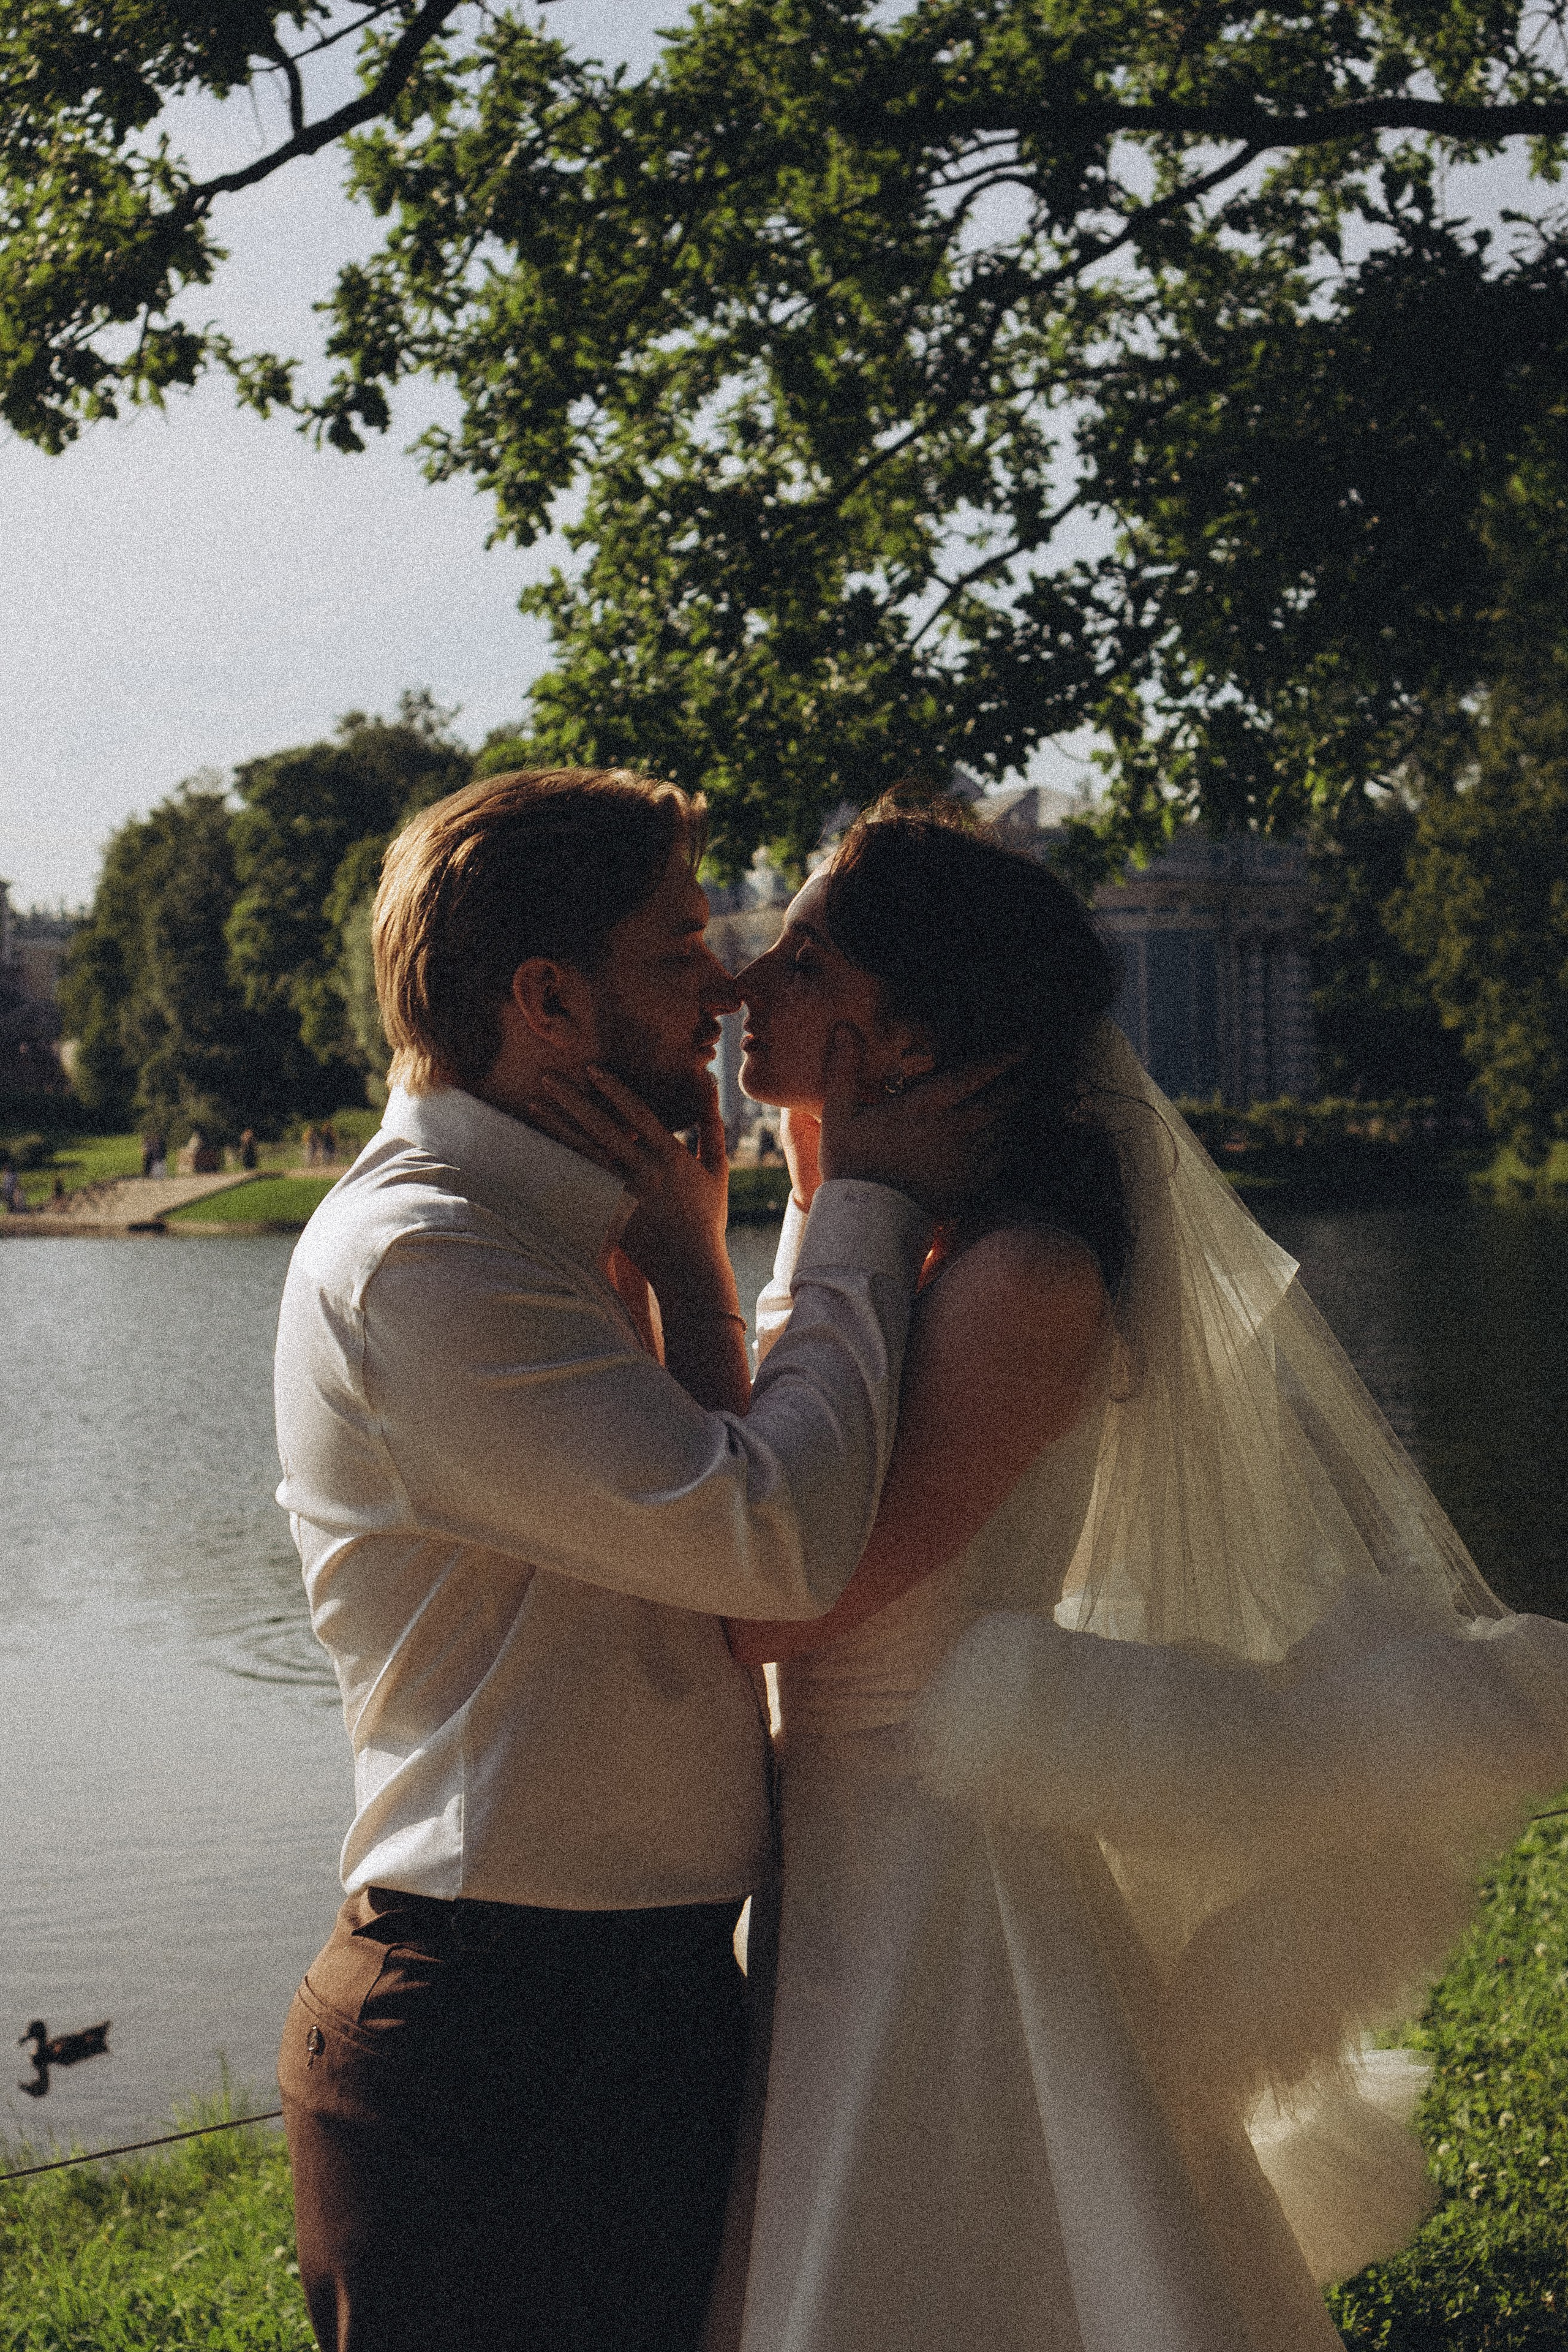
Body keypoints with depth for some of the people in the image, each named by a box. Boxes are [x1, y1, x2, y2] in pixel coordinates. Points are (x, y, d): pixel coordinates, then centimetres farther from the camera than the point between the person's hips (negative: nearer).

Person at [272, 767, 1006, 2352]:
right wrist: (866, 1209, -11)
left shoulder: (524, 1238, 15)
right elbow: (778, 1539, -23)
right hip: (494, 2044, -10)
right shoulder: (411, 1259, -18)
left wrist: (686, 1257, 1)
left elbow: (697, 1524, 13)